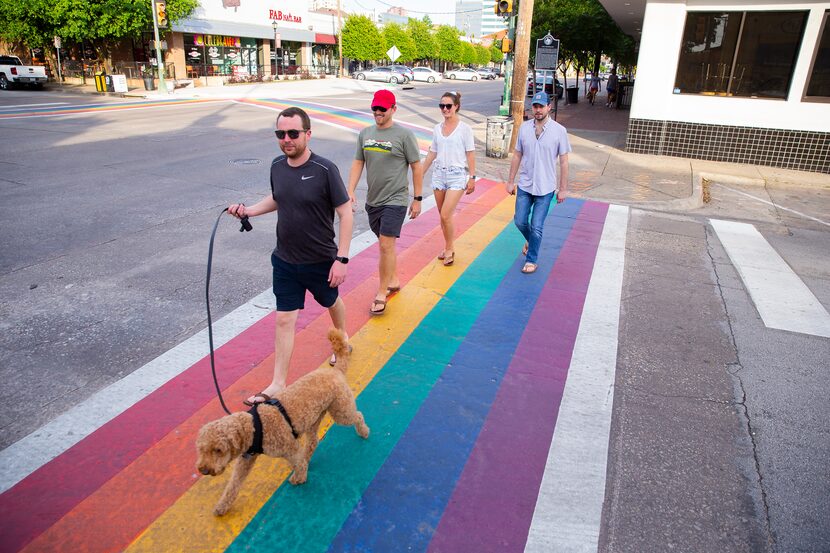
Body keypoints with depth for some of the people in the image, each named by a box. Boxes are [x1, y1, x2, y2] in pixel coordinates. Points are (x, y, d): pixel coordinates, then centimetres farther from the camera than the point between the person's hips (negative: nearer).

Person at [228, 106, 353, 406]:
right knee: (284, 319, 4)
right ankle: (278, 384, 13)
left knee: (331, 302, 23)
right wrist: (250, 210, -3)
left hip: (321, 261, -3)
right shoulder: (277, 165, -3)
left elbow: (345, 213, -16)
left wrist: (341, 258, -19)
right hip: (285, 260, 4)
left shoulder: (325, 169, -20)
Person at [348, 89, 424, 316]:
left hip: (395, 200, -6)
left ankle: (381, 294, 0)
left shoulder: (404, 135, -8)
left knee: (386, 245, -10)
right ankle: (394, 281, 33)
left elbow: (417, 167, -4)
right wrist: (350, 191, 1)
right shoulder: (365, 133, 8)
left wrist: (417, 199, -4)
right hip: (372, 201, 6)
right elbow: (358, 163, 11)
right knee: (385, 244, 16)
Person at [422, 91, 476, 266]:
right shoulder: (437, 129, 8)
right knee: (443, 216, 10)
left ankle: (449, 249, 7)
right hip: (439, 174, 5)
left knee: (446, 215, -12)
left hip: (457, 175, -5)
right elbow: (432, 154, 15)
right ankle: (448, 247, 25)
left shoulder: (464, 129, -5)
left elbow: (470, 154, -5)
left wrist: (472, 178, -9)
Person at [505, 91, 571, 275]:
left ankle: (531, 260, 19)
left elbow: (563, 162, -4)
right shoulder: (524, 127, -1)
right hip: (524, 185, 3)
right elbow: (517, 156, 7)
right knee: (520, 221, 10)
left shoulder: (559, 131, -9)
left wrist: (563, 188, -4)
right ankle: (530, 240, 42)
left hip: (545, 188, -3)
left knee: (537, 227, 0)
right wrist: (511, 181, 7)